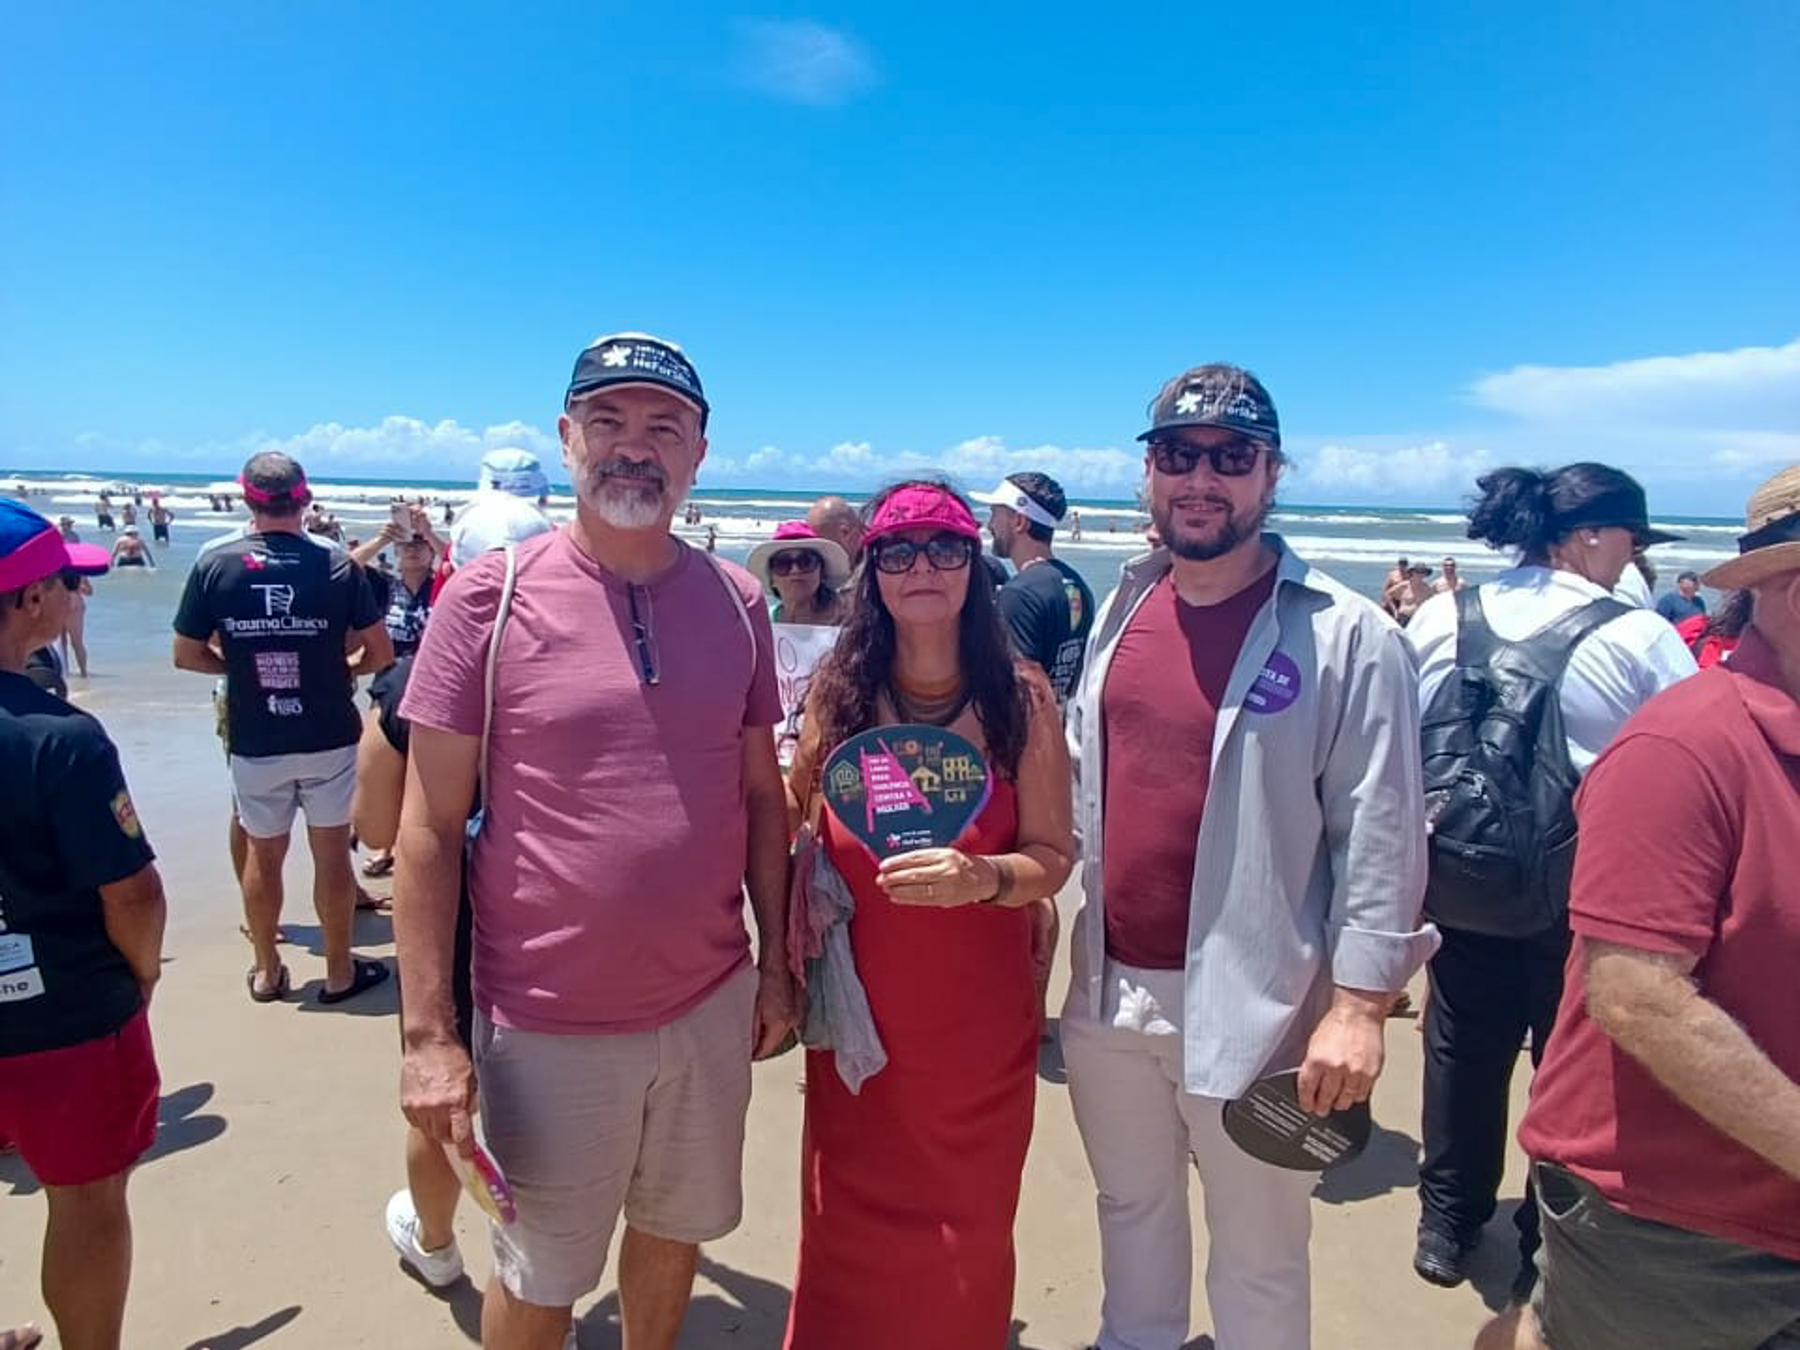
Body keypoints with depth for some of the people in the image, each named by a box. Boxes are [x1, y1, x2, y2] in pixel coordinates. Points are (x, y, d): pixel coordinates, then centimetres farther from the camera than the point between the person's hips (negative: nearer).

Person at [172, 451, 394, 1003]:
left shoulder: (214, 564, -7)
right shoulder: (336, 565, -10)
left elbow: (187, 656, -1)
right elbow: (381, 653, -7)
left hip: (254, 741, 1)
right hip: (328, 736, -1)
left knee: (262, 854, 15)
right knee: (331, 852, 9)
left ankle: (266, 971, 30)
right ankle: (339, 972, 20)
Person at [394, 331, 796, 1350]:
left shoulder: (738, 603, -1)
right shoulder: (489, 596, -11)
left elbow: (763, 796, 7)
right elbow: (430, 827, -9)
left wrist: (777, 959, 7)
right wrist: (429, 1032, -11)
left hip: (713, 1006, 3)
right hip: (551, 1024, -3)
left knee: (674, 1230, 24)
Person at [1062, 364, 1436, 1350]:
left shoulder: (1346, 637, -13)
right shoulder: (1120, 610, 5)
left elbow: (1381, 840, -13)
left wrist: (1359, 1003, -15)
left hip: (1250, 1005, -5)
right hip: (1108, 990, 6)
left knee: (1257, 1259, 15)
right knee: (1131, 1214, 26)